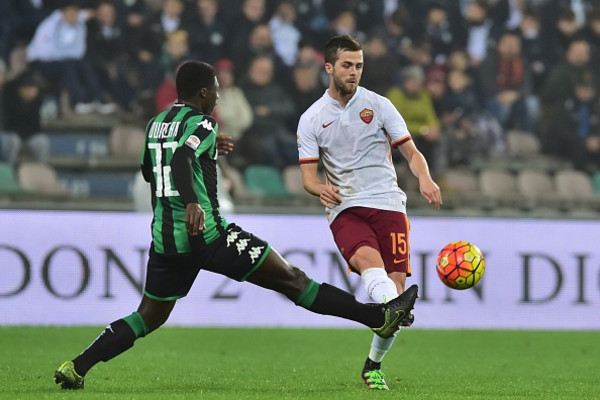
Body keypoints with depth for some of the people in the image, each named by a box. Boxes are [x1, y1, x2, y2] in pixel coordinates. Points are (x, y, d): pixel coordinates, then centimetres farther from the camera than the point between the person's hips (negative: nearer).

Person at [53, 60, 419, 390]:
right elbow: (181, 161, -27)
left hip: (165, 238, 7)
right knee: (291, 279, -5)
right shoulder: (201, 123, -7)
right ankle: (379, 317, -4)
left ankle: (75, 368, 4)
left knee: (149, 317, 17)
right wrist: (192, 202, -43)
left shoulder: (156, 124, 16)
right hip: (207, 233, -7)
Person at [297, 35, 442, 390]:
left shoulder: (378, 105, 8)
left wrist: (425, 178, -17)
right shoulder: (311, 119, 10)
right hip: (345, 208, -1)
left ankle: (373, 365, 8)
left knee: (395, 283, -10)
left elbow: (411, 152, 6)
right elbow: (308, 175, 7)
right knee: (369, 259, -32)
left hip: (388, 203, 1)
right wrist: (321, 189, -18)